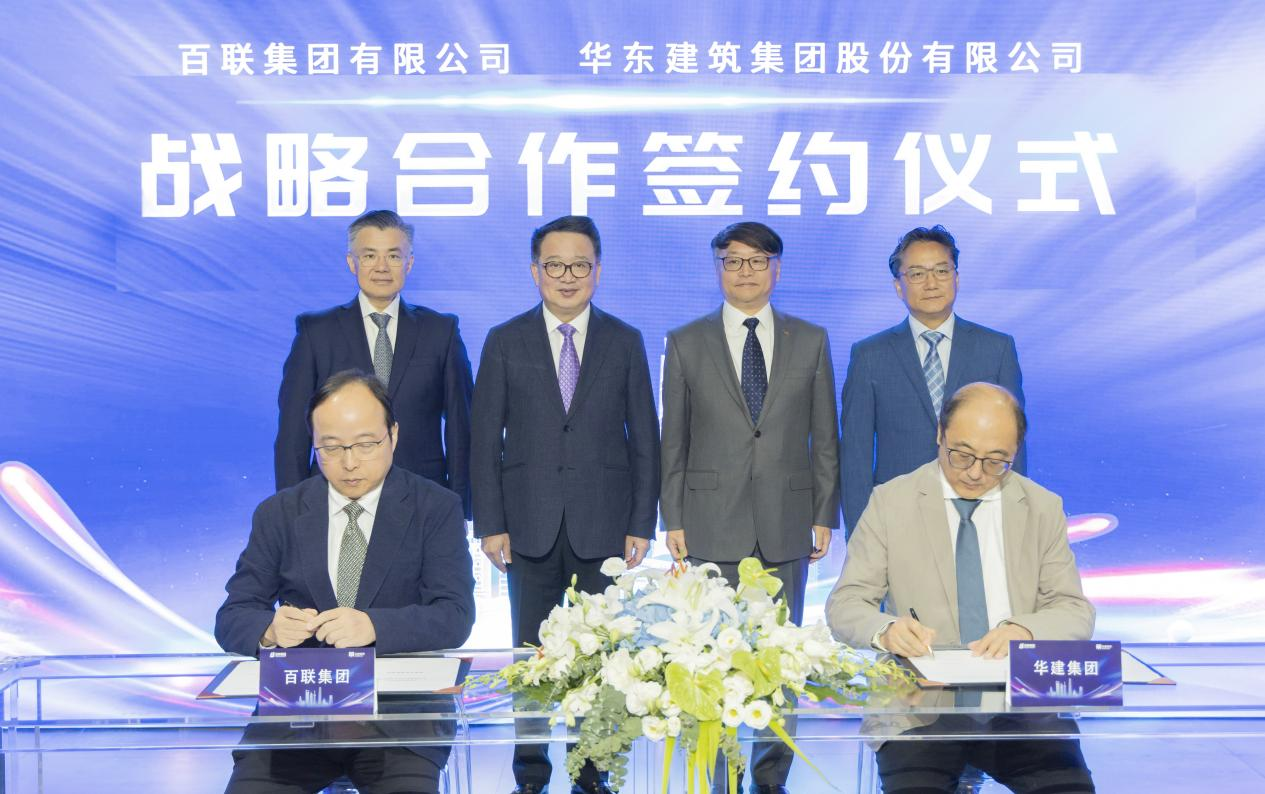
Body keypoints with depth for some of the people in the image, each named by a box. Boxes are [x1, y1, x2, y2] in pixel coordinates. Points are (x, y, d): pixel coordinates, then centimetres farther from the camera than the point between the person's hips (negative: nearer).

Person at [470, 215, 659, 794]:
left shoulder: (625, 343, 5)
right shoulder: (505, 343, 4)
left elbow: (644, 441, 5)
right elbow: (485, 439, 3)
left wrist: (641, 524, 0)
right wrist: (490, 524, -3)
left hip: (602, 528, 0)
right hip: (530, 527, 0)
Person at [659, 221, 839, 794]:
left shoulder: (810, 341, 8)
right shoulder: (686, 344, 5)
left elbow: (824, 438, 8)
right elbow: (673, 441, 5)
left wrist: (825, 515, 3)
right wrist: (672, 520, 0)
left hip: (786, 524, 1)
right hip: (712, 525, -1)